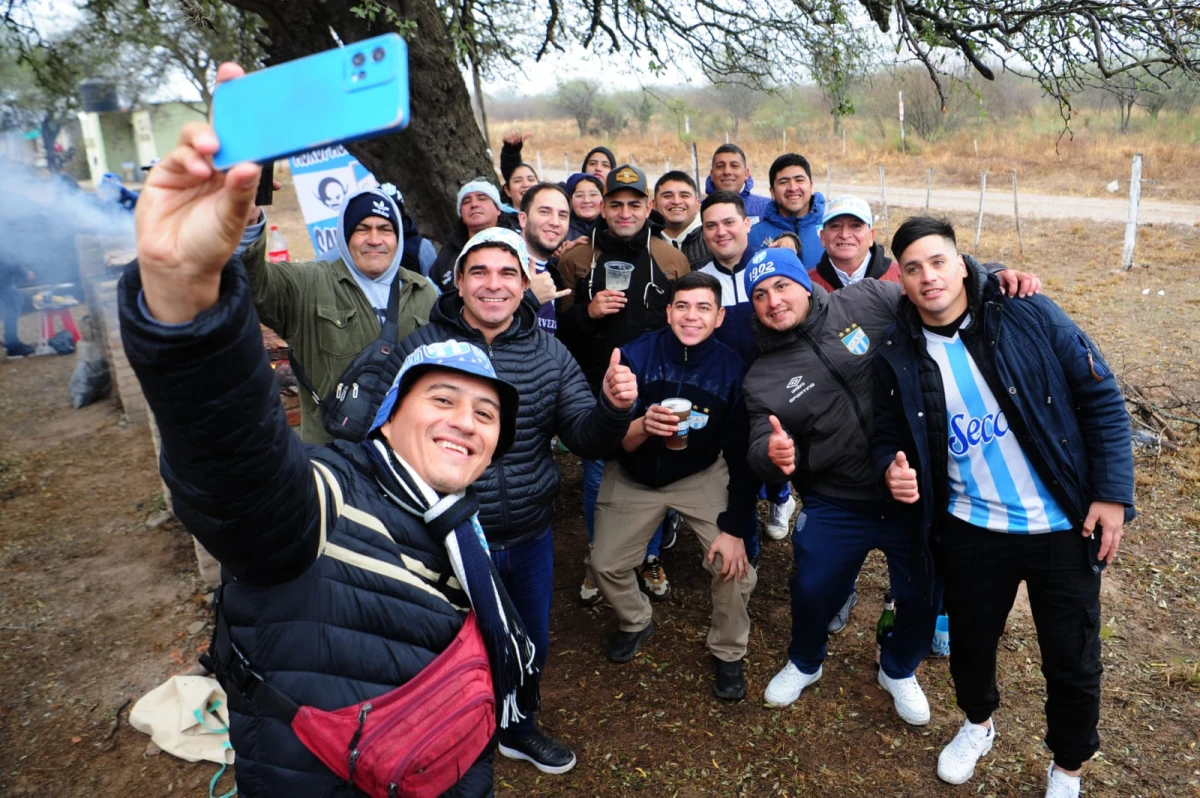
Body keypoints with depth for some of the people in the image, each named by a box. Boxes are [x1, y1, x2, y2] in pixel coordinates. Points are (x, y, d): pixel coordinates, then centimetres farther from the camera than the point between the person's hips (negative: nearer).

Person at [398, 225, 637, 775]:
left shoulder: (549, 353, -4)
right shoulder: (422, 348, -13)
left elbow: (586, 440, -5)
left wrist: (613, 408, -26)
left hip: (531, 538, 4)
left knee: (532, 646, 24)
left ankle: (516, 729, 54)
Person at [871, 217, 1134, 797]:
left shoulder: (1029, 318, -10)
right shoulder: (897, 358, -4)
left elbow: (1101, 399, -6)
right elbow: (889, 437, 6)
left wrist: (1113, 492, -10)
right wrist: (892, 468, -17)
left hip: (1064, 526, -1)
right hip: (970, 530, 2)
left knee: (1073, 661, 12)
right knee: (970, 642, 20)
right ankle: (978, 724, 52)